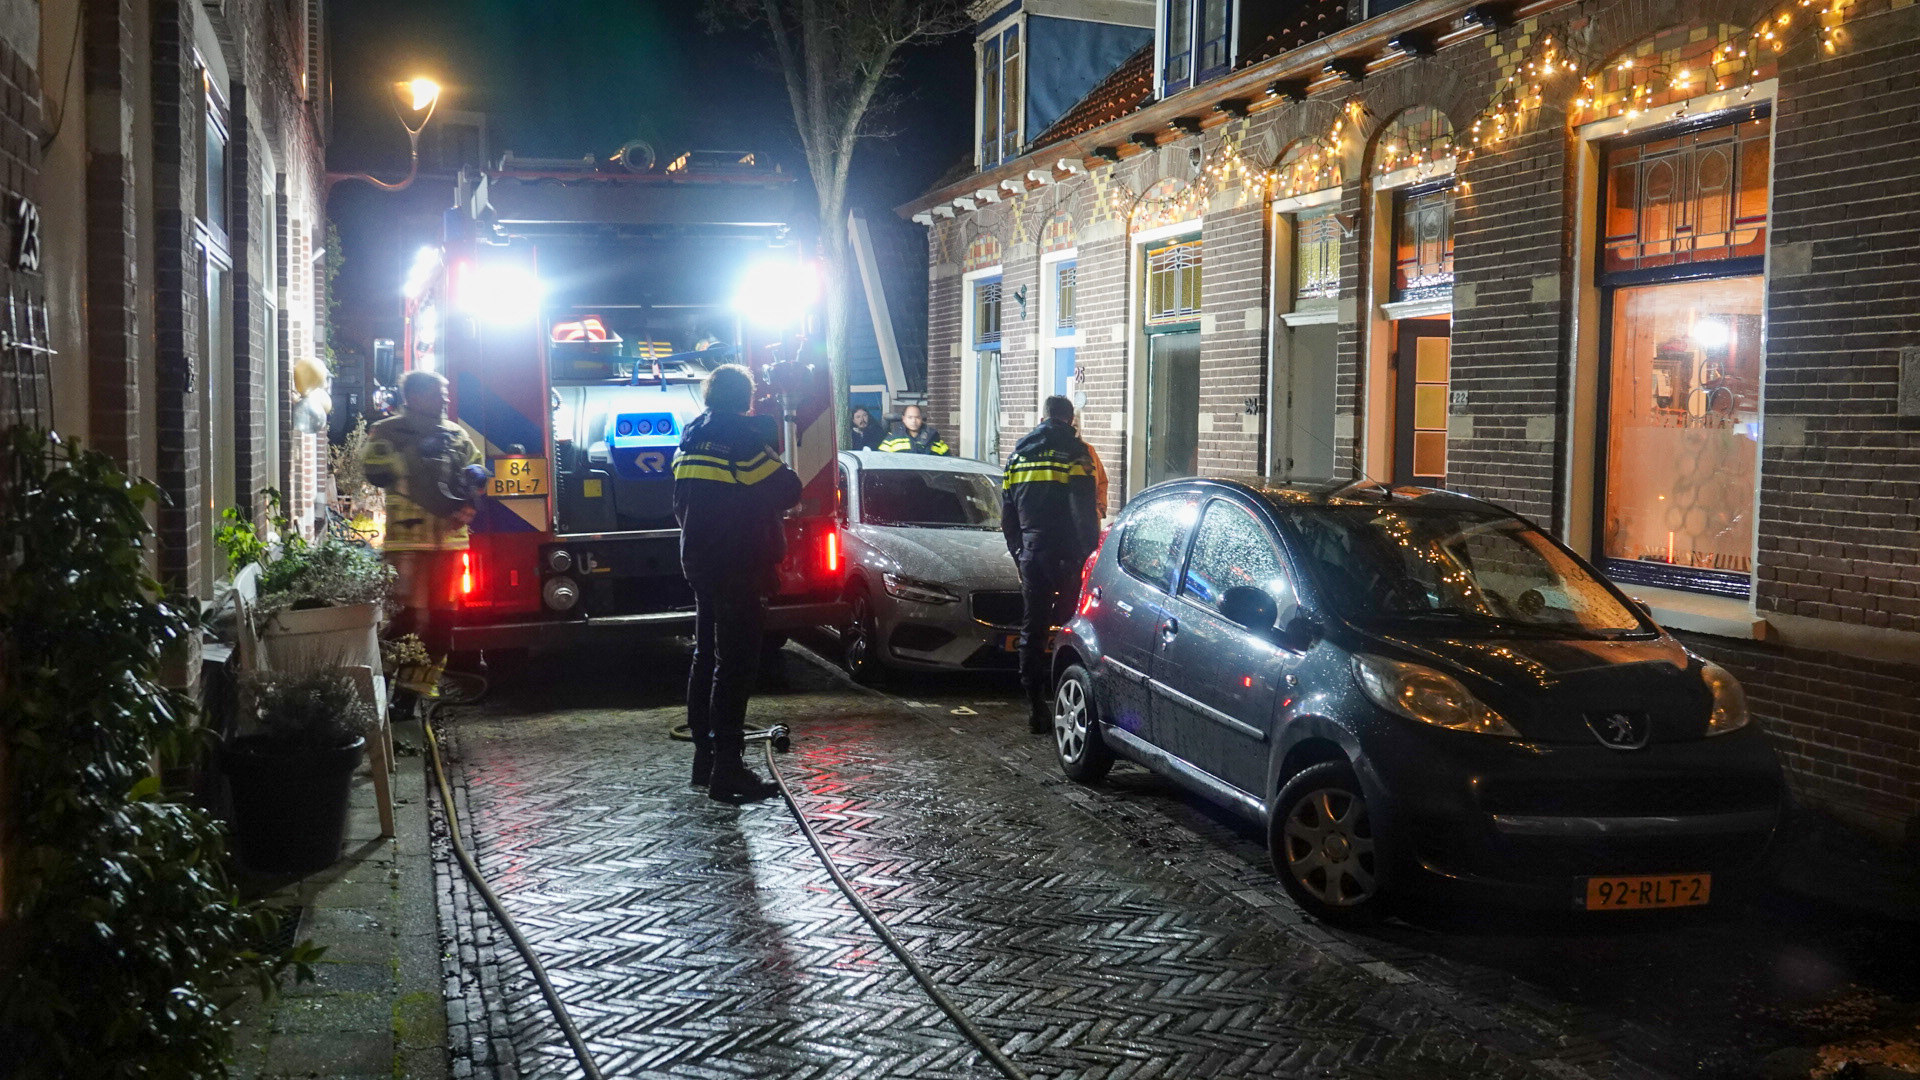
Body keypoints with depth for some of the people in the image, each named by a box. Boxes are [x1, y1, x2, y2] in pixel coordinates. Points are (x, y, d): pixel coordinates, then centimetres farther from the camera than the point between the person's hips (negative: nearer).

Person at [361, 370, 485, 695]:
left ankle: (431, 674, 18)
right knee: (407, 609, -8)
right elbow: (375, 471, -12)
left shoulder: (456, 434, 16)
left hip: (448, 535, 5)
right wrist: (413, 452, -16)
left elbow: (477, 468, 26)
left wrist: (474, 475, 3)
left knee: (442, 608, 8)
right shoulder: (387, 432, 3)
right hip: (408, 535, -5)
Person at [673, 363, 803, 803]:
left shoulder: (691, 440, 11)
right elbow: (788, 490, -14)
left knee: (707, 660, 16)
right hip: (738, 568, -8)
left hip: (699, 564, 9)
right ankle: (727, 770, -9)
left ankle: (705, 757, 23)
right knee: (735, 666, -8)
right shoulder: (743, 439, -14)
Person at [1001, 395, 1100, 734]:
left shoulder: (1018, 453, 13)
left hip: (1030, 554, 5)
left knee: (1032, 629, 8)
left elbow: (1007, 515, 17)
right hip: (1066, 554, -5)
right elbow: (1085, 512, -11)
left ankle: (1036, 708, 9)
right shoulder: (1075, 452, -4)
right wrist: (1090, 552, -6)